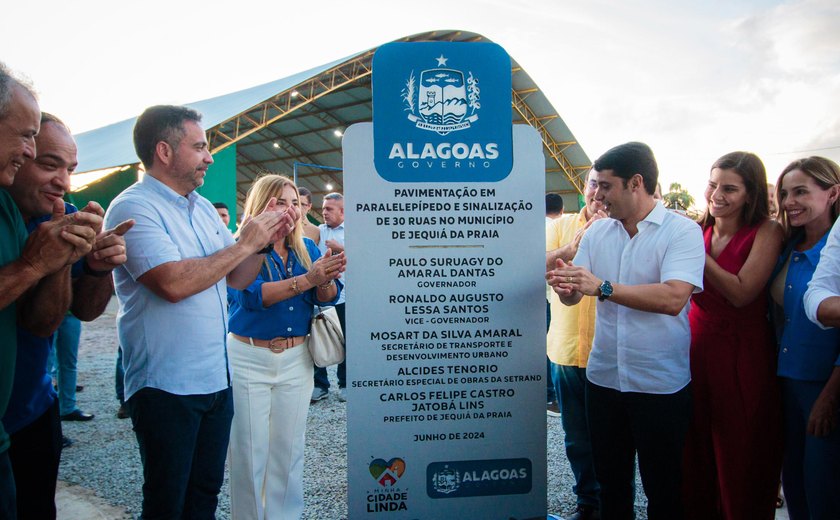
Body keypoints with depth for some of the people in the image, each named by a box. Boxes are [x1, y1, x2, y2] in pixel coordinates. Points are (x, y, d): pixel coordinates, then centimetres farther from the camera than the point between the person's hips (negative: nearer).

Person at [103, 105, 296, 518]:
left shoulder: (203, 208, 11)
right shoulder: (133, 208, -14)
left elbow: (236, 279, 13)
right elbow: (173, 283, -27)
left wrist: (265, 239, -3)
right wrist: (243, 244, -17)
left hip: (216, 377, 7)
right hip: (166, 387, -7)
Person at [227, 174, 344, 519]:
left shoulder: (307, 248, 6)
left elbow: (328, 297, -4)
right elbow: (252, 295, -22)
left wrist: (327, 279, -27)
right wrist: (306, 279, -33)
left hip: (296, 359, 4)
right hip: (249, 359, -3)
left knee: (289, 449, 12)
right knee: (250, 451, 5)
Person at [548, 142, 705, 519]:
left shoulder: (683, 231, -10)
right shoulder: (597, 232, 6)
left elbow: (673, 298, -25)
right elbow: (573, 297, 4)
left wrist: (603, 287, -30)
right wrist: (564, 285, -19)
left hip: (661, 384, -4)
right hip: (603, 377, 5)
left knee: (663, 489, 12)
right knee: (610, 481, 19)